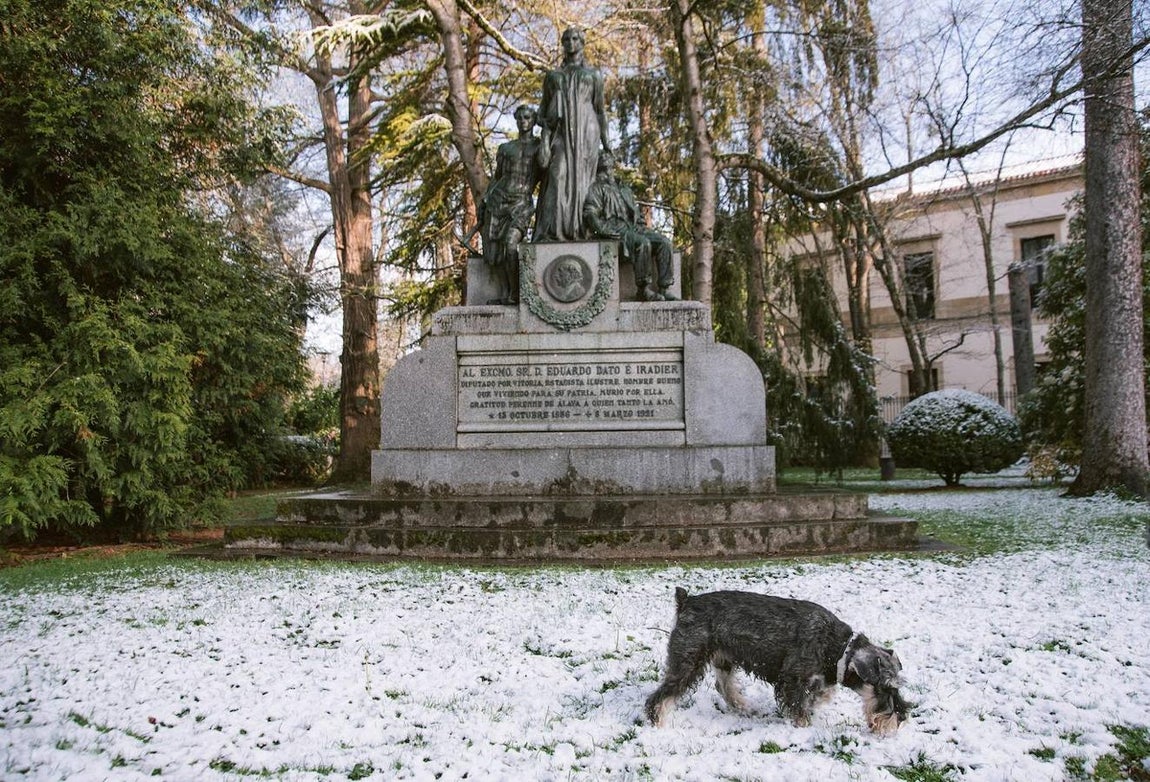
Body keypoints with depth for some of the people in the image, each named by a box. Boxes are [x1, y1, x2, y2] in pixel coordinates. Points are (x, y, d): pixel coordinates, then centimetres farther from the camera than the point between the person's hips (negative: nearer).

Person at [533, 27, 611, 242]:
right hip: (560, 132, 1)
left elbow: (600, 109, 13)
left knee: (581, 179, -8)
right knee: (558, 176, -15)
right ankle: (553, 231, -21)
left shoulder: (594, 74, 15)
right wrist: (545, 138, 0)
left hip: (586, 131, 0)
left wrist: (605, 142, 6)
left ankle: (579, 230, -11)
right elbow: (544, 109, 14)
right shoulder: (553, 75, 19)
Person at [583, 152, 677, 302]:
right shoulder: (597, 189, 10)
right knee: (643, 243, -35)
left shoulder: (624, 189, 31)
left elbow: (635, 211, 33)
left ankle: (665, 289, -20)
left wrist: (642, 226, 12)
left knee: (664, 242, -16)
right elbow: (590, 214, -5)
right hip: (614, 228, -7)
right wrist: (605, 231, -20)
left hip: (633, 227, 7)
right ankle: (643, 289, -29)